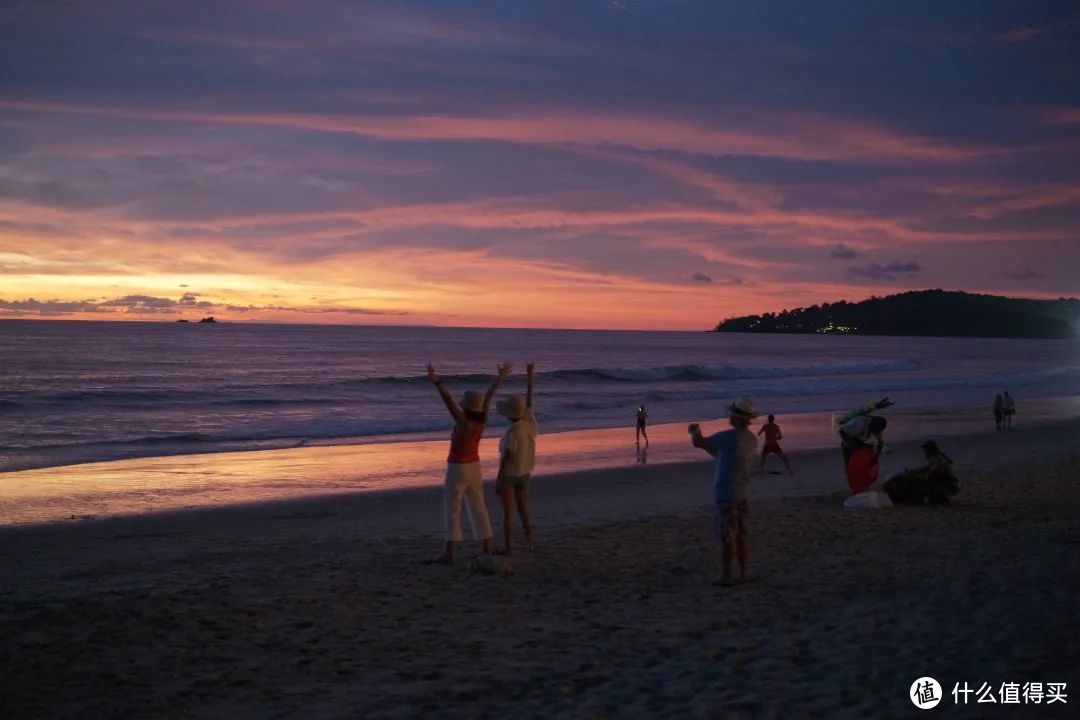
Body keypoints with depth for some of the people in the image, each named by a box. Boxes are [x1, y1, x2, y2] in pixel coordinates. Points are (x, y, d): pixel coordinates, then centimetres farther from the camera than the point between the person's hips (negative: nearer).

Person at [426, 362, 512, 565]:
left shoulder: (464, 423, -23)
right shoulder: (481, 420, -4)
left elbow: (449, 402, -34)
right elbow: (488, 399, 7)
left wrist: (437, 382, -41)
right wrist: (500, 379, 20)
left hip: (457, 470, -7)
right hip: (474, 468, 7)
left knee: (452, 510, -3)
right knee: (478, 509, 12)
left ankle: (449, 555, -4)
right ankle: (487, 551, 14)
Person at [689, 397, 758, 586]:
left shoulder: (729, 437, -18)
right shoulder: (752, 440, 9)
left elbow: (698, 443, -11)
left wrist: (695, 432, 12)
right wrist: (700, 436, 23)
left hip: (725, 493, -8)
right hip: (741, 493, 8)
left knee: (727, 537, -3)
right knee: (741, 536, 12)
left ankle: (727, 576, 1)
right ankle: (744, 574, 17)